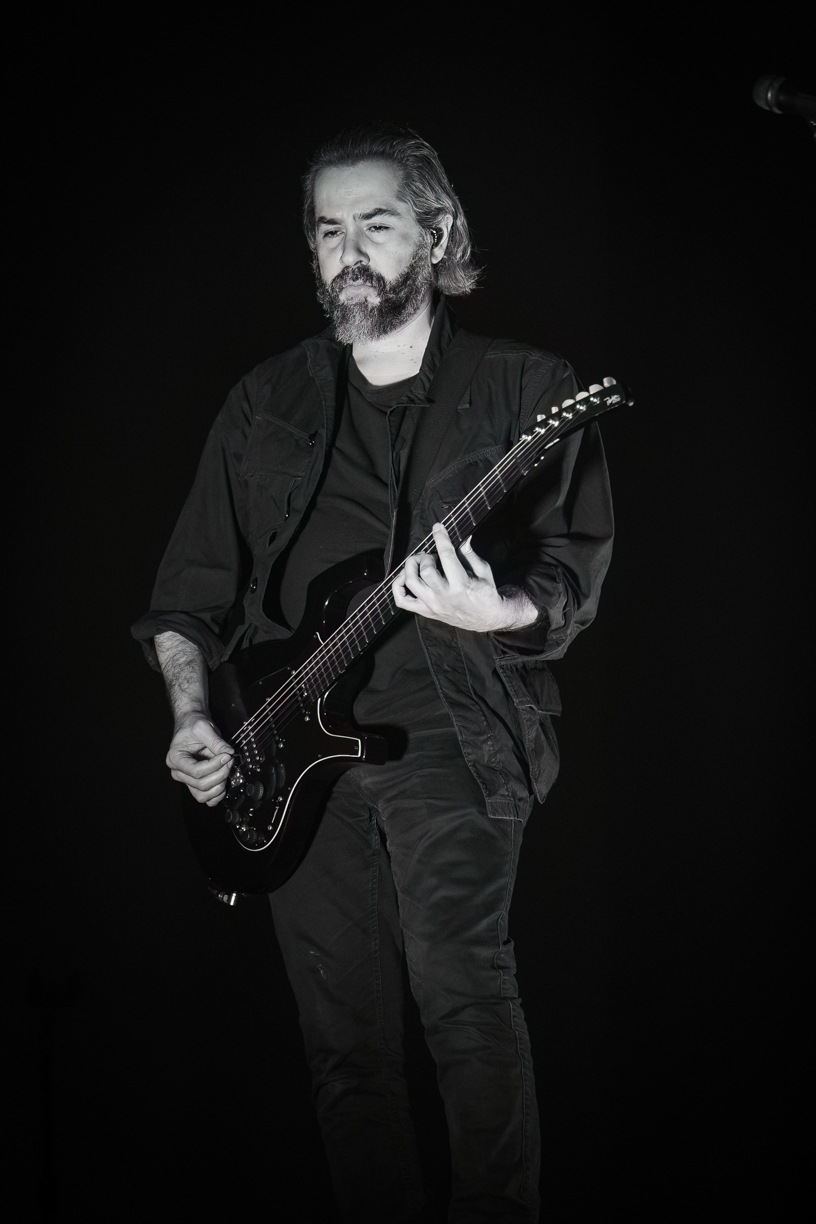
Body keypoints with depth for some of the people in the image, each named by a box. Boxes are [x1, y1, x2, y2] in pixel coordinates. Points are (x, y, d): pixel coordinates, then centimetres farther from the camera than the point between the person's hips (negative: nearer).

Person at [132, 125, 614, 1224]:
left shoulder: (527, 389, 5)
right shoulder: (266, 403, 15)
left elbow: (577, 568, 0)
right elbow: (191, 587, 17)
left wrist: (504, 611, -21)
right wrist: (192, 713, 3)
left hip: (452, 727, -3)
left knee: (460, 979, -22)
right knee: (344, 1031, 4)